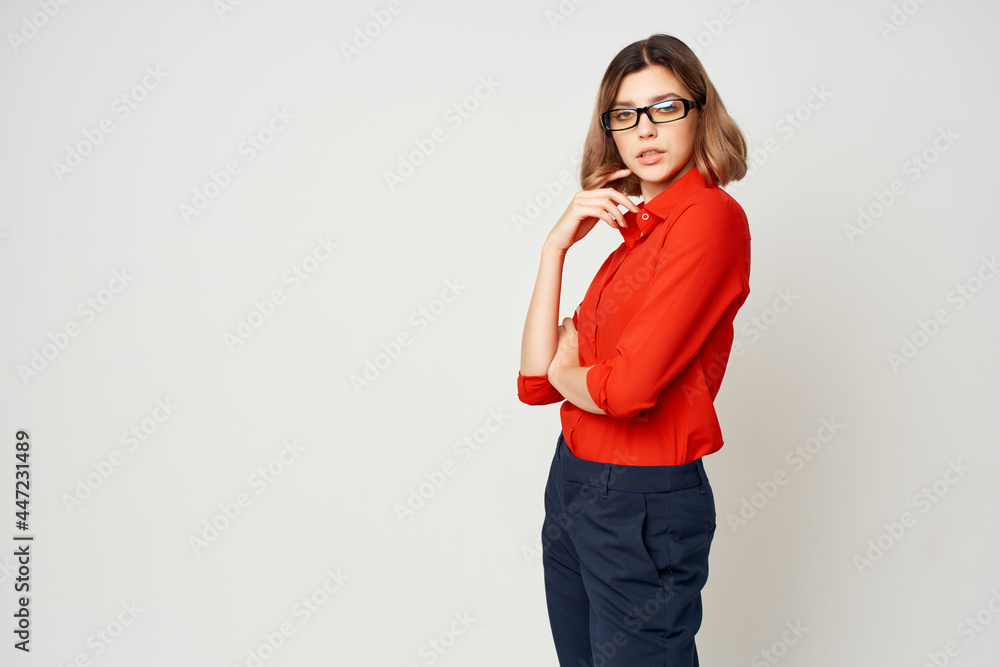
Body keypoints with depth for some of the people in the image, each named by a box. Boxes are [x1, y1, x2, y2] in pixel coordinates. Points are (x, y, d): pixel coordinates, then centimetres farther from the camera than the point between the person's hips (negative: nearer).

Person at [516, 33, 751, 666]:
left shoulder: (711, 217, -15)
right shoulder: (635, 234, 10)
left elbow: (626, 389, -25)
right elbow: (537, 380, 2)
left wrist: (563, 373, -3)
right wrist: (557, 243, -5)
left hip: (645, 506, -8)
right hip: (571, 485, 8)